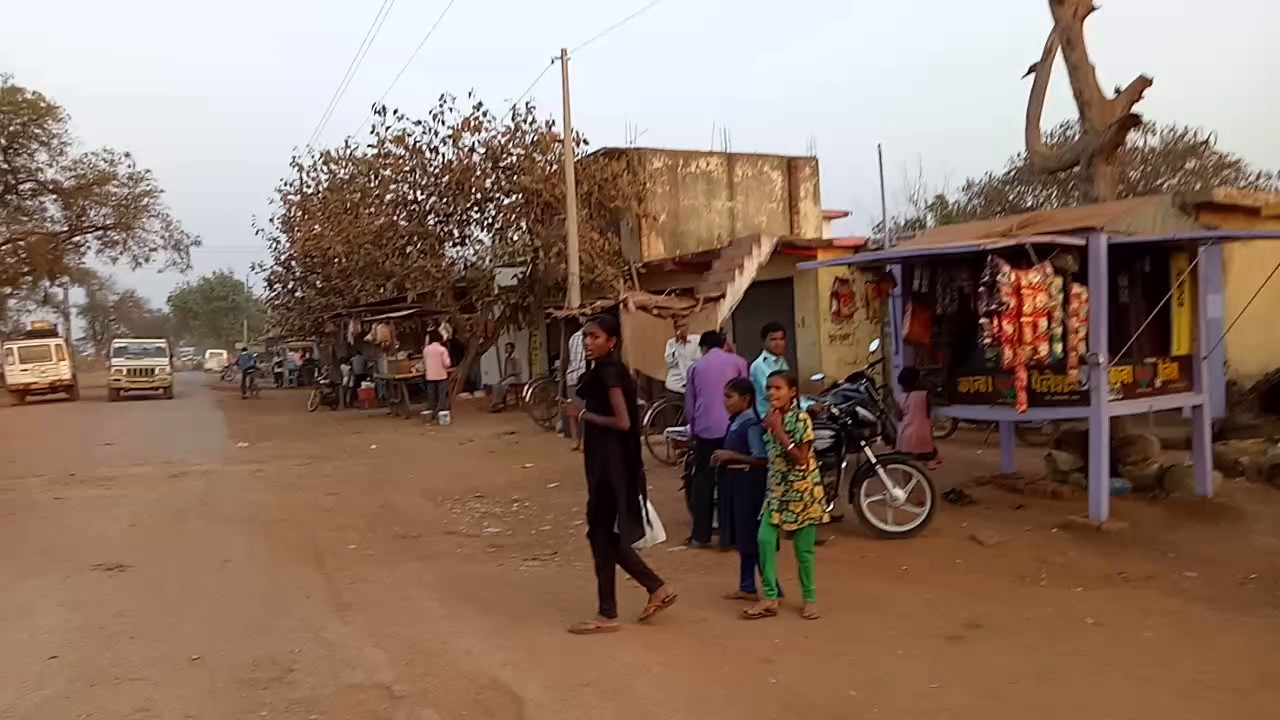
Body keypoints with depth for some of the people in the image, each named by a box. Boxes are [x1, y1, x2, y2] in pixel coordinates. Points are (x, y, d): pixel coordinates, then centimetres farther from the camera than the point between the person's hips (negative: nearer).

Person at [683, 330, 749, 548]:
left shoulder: (696, 366, 12)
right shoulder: (738, 362, 7)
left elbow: (688, 404, 14)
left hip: (705, 429, 1)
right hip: (730, 428, -1)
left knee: (702, 480, 10)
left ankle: (700, 535, 10)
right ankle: (728, 536, 4)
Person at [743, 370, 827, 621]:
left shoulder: (801, 419, -14)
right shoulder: (772, 418, 6)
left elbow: (802, 459, -19)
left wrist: (779, 432, -21)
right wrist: (769, 428, 1)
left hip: (801, 489, -6)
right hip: (777, 487, 6)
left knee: (803, 547, 5)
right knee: (764, 539, -6)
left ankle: (810, 597, 22)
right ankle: (770, 597, 3)